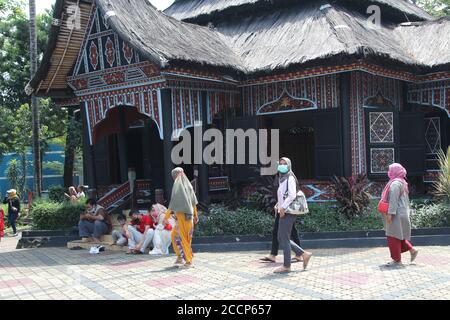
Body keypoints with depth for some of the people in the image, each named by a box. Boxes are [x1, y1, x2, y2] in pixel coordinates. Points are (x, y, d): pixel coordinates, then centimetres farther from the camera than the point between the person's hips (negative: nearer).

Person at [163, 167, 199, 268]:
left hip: (181, 215, -8)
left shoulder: (177, 185, -11)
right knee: (175, 235, 19)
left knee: (183, 238, -1)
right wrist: (195, 215, 22)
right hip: (189, 214, 8)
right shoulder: (188, 184, 11)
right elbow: (194, 202, 14)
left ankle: (188, 261, 2)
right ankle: (180, 258, 20)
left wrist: (166, 217, -8)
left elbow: (173, 202, -14)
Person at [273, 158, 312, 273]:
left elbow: (292, 195, -19)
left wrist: (283, 207, -20)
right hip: (284, 212, 9)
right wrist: (278, 205, 13)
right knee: (281, 238, 11)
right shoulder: (282, 179, 18)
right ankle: (304, 254, 17)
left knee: (284, 239, -4)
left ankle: (286, 266, 5)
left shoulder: (290, 178, -10)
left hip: (288, 212, -9)